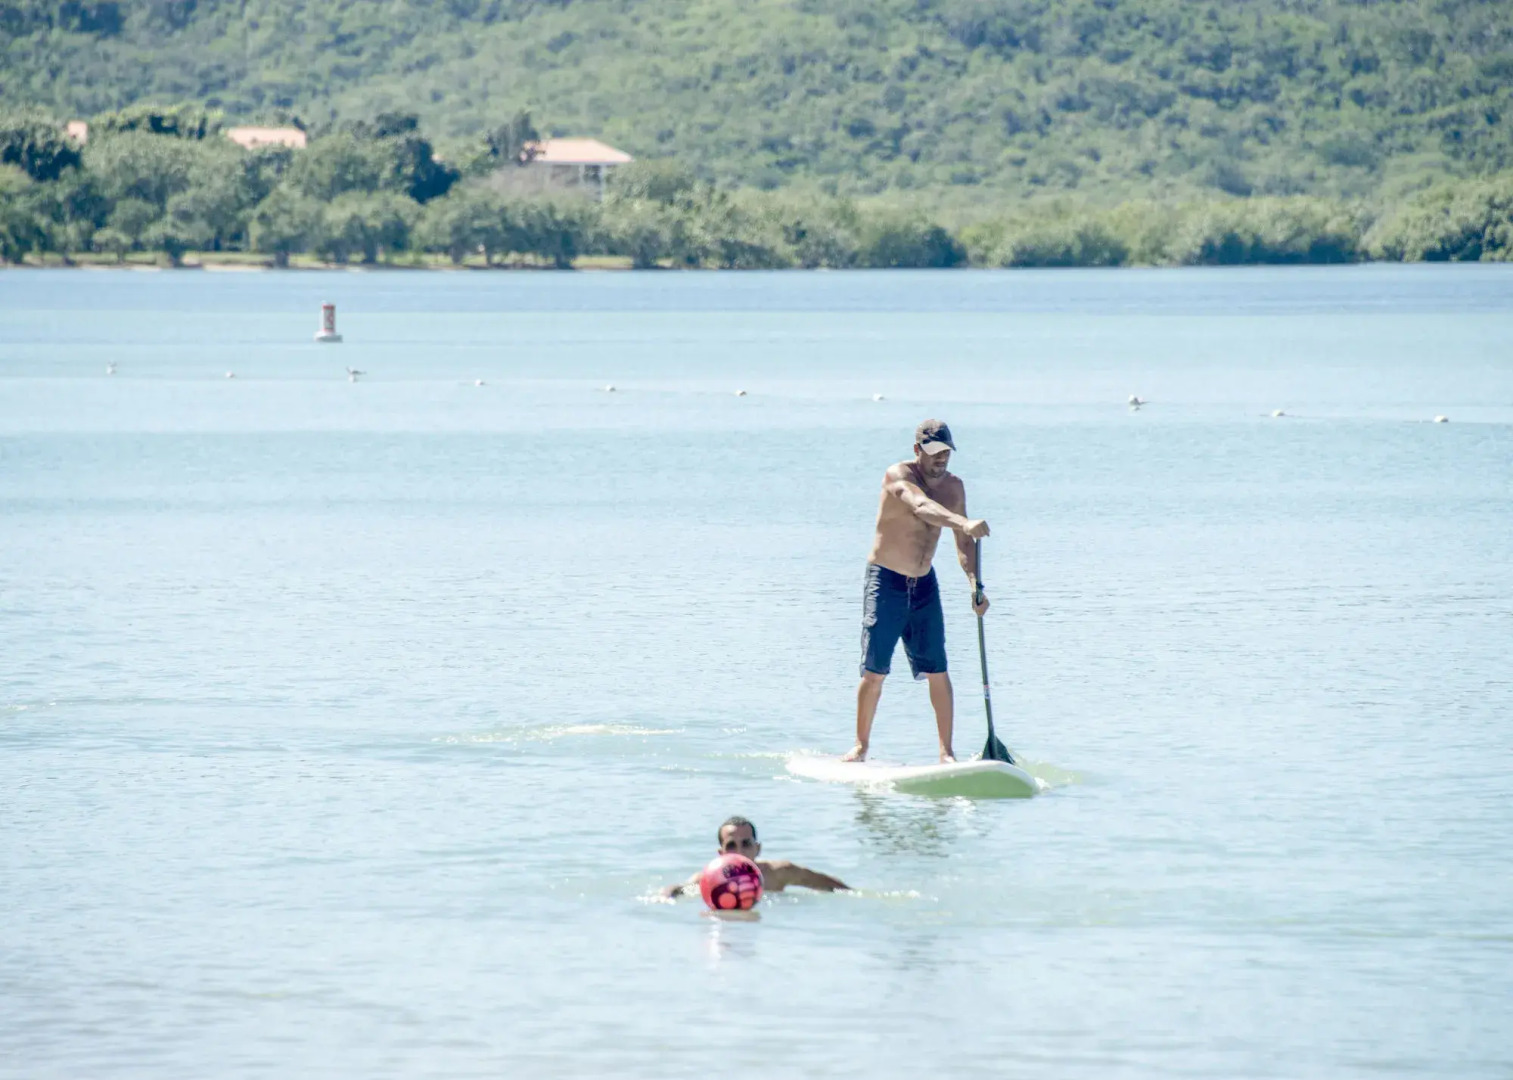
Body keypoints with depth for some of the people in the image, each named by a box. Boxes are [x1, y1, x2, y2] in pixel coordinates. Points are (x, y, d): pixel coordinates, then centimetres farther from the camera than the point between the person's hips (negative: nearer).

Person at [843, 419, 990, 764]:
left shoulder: (953, 487, 3)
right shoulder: (899, 476, -17)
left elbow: (962, 543, 8)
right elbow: (922, 507, -38)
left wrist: (975, 584, -8)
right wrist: (964, 523, -54)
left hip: (924, 584, 5)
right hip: (885, 581, -5)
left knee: (937, 670, 0)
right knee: (875, 670, -4)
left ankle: (946, 751, 3)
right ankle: (860, 746, 9)